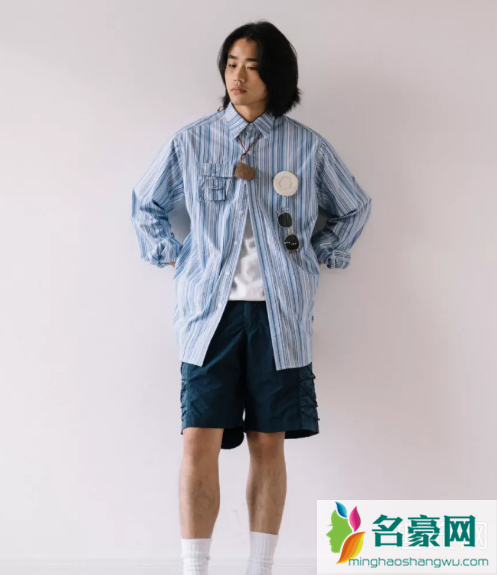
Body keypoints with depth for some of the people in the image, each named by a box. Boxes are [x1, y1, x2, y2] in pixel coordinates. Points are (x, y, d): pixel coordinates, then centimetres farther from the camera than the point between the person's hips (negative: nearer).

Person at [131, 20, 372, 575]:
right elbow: (144, 204, 19)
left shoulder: (307, 147, 5)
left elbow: (354, 208, 19)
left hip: (280, 314, 1)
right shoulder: (191, 142, 6)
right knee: (199, 442, -8)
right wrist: (172, 258, 9)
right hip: (211, 310, 0)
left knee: (269, 444, 5)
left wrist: (317, 257, 11)